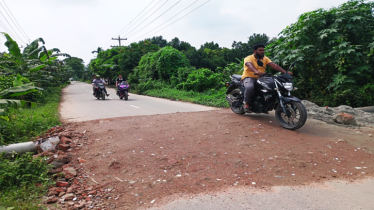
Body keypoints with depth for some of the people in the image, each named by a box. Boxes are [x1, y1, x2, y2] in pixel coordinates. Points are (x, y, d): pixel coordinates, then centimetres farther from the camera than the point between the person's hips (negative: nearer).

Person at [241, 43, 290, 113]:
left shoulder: (265, 59, 11)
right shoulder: (248, 58, -6)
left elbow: (274, 65, -4)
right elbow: (250, 65, -29)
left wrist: (285, 72, -20)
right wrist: (256, 71, -52)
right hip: (249, 77, -6)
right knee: (250, 87, -38)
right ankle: (247, 103, -13)